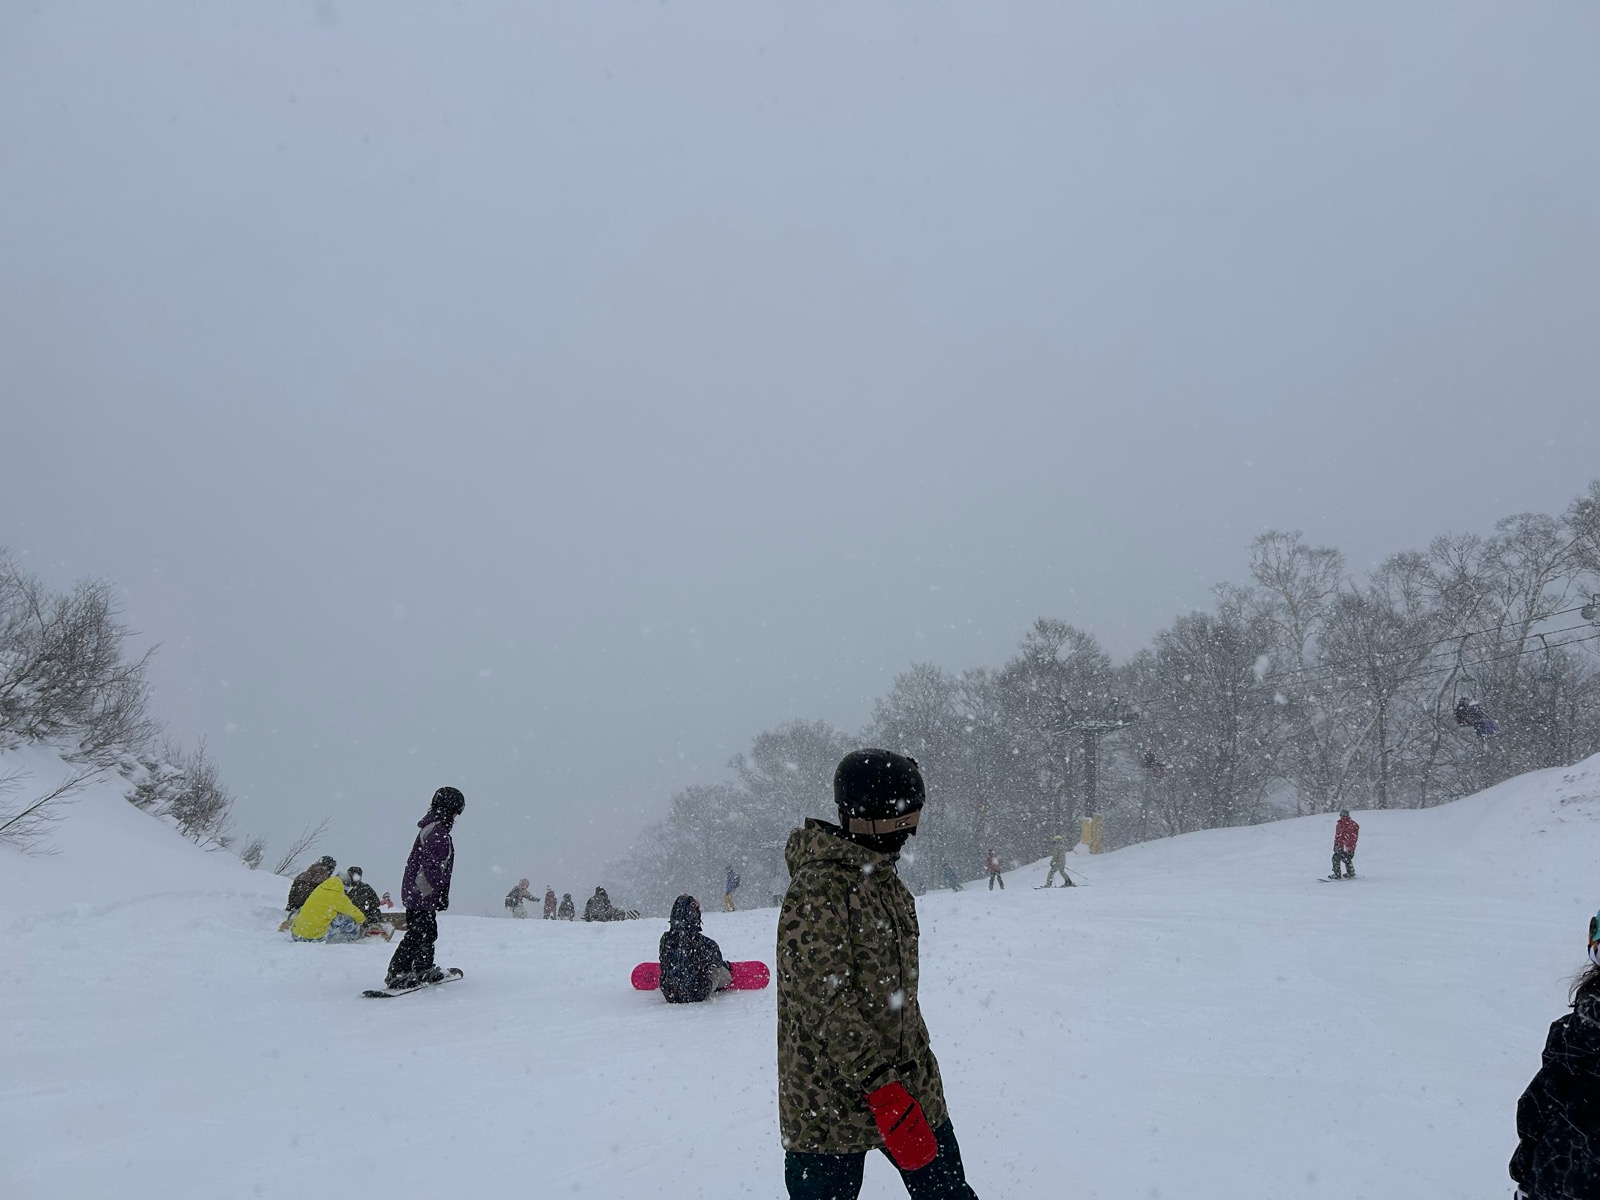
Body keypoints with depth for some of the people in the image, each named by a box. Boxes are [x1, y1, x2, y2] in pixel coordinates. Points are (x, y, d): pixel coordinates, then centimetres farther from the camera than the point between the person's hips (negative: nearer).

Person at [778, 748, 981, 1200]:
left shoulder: (887, 882, 10)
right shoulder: (818, 890, -19)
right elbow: (828, 1000, -24)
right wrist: (881, 1089, -27)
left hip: (908, 1082, 8)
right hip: (830, 1100, -8)